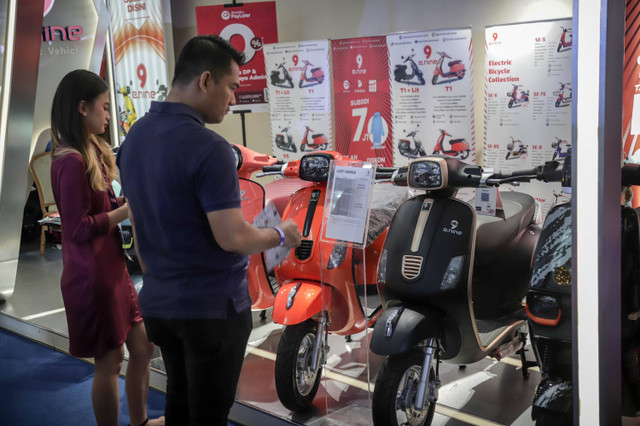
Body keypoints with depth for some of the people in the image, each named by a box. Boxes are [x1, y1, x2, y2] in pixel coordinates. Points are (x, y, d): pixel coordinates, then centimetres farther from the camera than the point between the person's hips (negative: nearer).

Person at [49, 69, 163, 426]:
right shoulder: (72, 162, -21)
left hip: (112, 269, 10)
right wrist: (129, 209, -16)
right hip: (92, 276, -10)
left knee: (143, 347, 19)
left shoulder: (94, 152, 10)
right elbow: (80, 229, -23)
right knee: (110, 362, 6)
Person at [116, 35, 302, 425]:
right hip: (212, 308, -8)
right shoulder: (207, 147, -22)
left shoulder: (134, 137, 4)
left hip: (158, 302, 8)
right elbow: (233, 238, -23)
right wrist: (281, 235, -5)